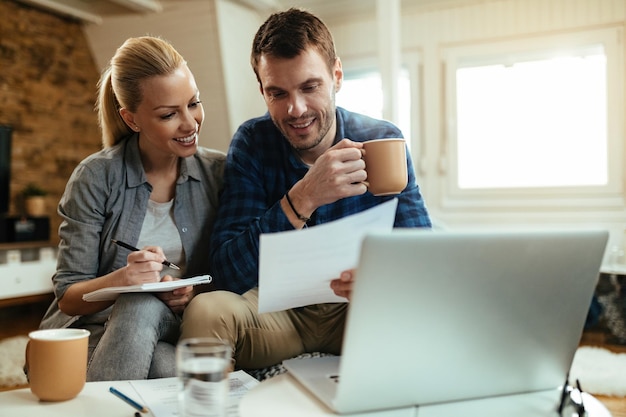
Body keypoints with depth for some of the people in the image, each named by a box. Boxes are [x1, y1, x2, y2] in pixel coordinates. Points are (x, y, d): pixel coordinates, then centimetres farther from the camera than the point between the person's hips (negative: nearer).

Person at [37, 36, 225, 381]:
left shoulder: (218, 171, 1)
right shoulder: (95, 178, -5)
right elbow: (67, 297, -4)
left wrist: (195, 294, -18)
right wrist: (122, 279, -25)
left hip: (177, 332, 1)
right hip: (100, 334, -1)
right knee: (141, 304, -34)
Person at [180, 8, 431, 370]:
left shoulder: (383, 141, -7)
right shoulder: (252, 144, -9)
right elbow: (229, 274, -18)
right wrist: (302, 198, -31)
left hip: (359, 311, 1)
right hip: (276, 311, -1)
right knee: (206, 311, -31)